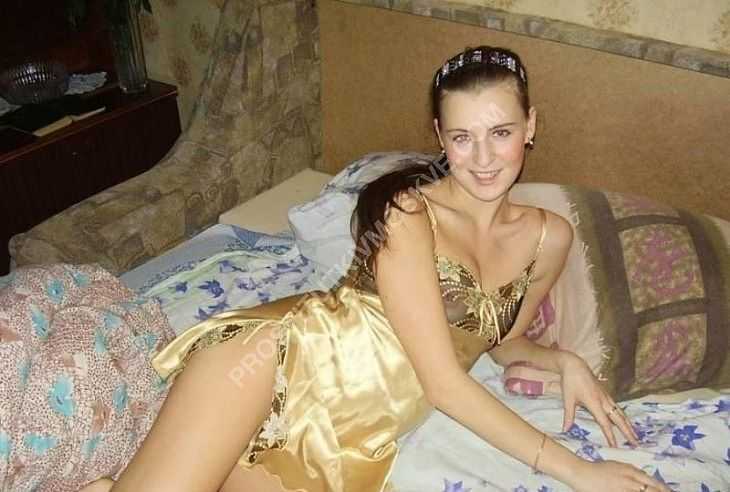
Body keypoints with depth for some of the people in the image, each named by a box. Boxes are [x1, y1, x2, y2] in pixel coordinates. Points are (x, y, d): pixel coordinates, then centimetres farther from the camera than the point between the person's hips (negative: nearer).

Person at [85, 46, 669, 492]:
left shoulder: (549, 237, 6)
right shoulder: (407, 211, -11)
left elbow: (502, 340, 23)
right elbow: (443, 381, -15)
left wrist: (563, 359, 2)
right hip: (287, 353, -5)